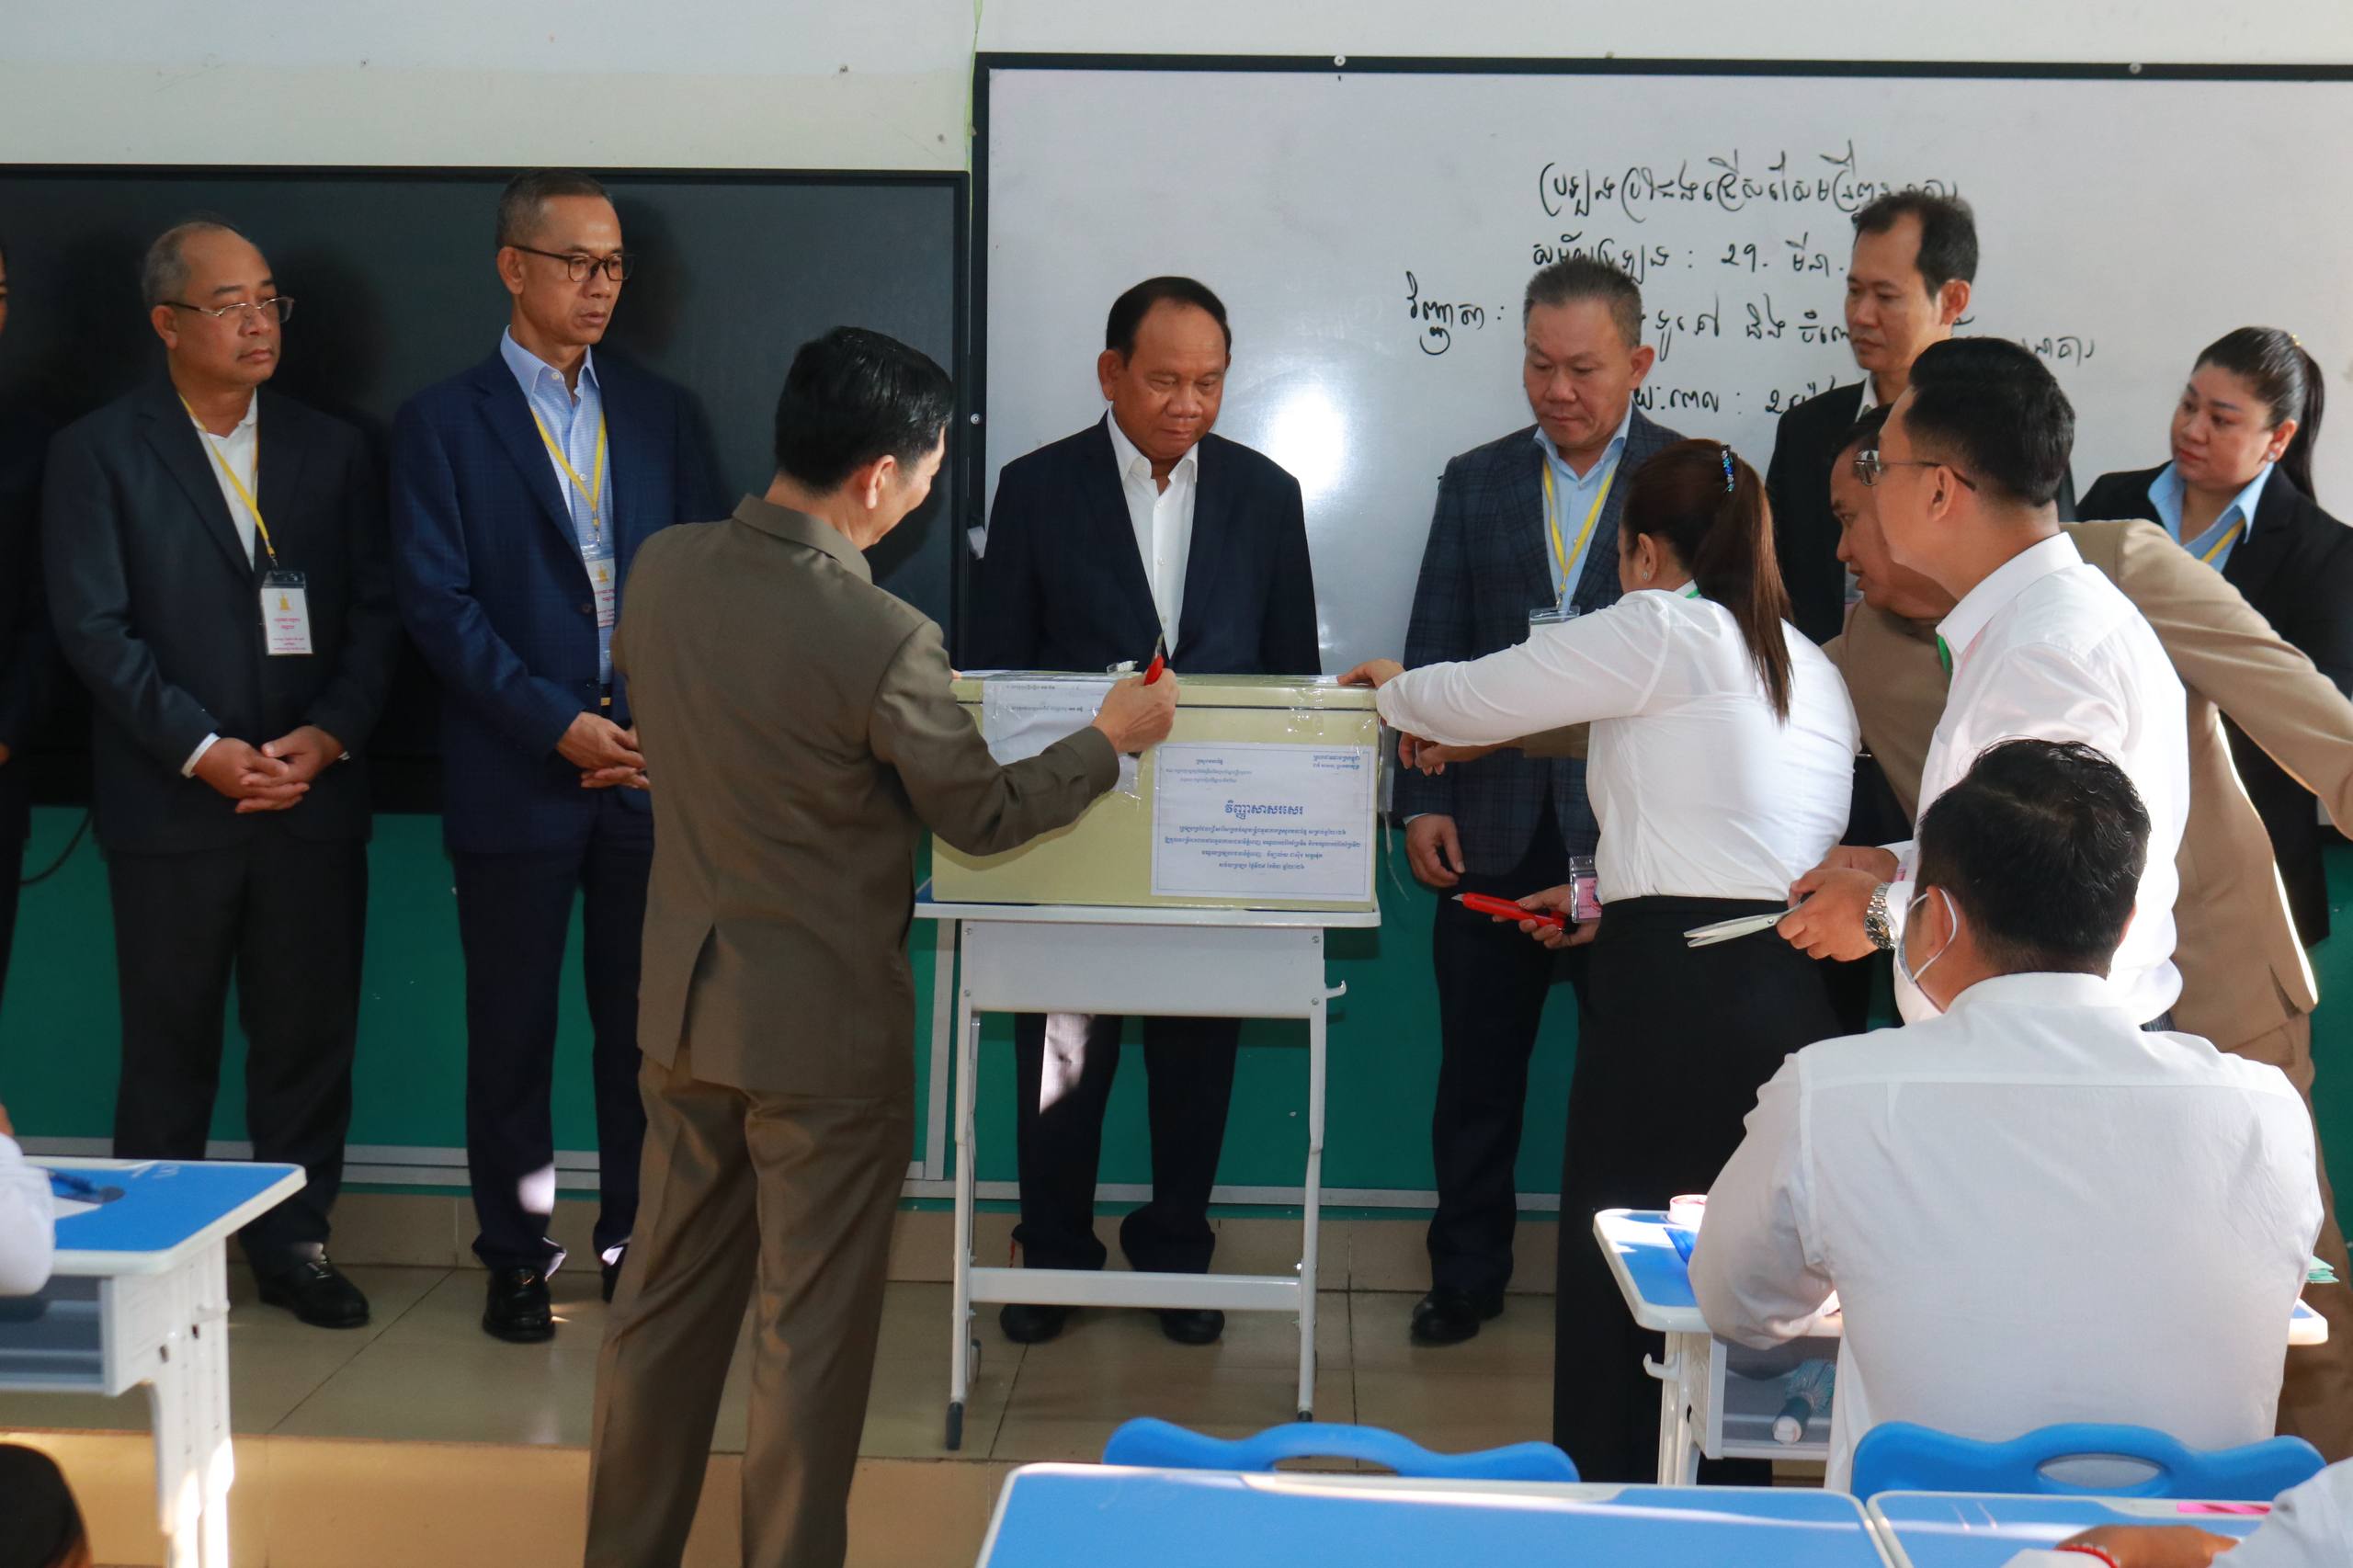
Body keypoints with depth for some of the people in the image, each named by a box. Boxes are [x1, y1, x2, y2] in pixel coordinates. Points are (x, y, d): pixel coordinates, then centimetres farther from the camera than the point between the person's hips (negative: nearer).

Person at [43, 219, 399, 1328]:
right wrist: (203, 752, -13)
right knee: (170, 1041, 7)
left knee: (308, 1032, 6)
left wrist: (328, 735, -8)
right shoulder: (96, 453, 1)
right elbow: (93, 626, -6)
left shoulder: (331, 451, 11)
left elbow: (375, 612, 7)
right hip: (172, 806, -2)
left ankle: (294, 1244, 18)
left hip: (313, 798, 3)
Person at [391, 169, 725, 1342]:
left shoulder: (660, 414, 12)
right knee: (511, 1031, 5)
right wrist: (558, 724, -13)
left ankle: (638, 1243, 19)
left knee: (644, 1025, 7)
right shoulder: (444, 421, 2)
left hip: (652, 771, 3)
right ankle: (516, 1258, 18)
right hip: (515, 780, -2)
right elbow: (439, 604, -5)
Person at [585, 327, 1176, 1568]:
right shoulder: (883, 640, -24)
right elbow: (983, 816, -9)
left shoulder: (663, 569, -5)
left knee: (669, 1292, 19)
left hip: (687, 1003, 6)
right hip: (827, 1028, -6)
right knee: (812, 1329, 8)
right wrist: (1113, 738, 5)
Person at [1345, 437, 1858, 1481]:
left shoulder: (1658, 631, -2)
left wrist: (1395, 689, 25)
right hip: (1793, 992, 7)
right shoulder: (1814, 668, 20)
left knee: (1613, 1269, 5)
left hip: (1675, 987, -7)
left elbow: (1473, 699, 3)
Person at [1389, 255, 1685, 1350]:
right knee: (1477, 1068, 11)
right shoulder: (1475, 481, 9)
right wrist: (1423, 798, -1)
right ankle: (1467, 1274, 24)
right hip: (1493, 834, 3)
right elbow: (1435, 653, 8)